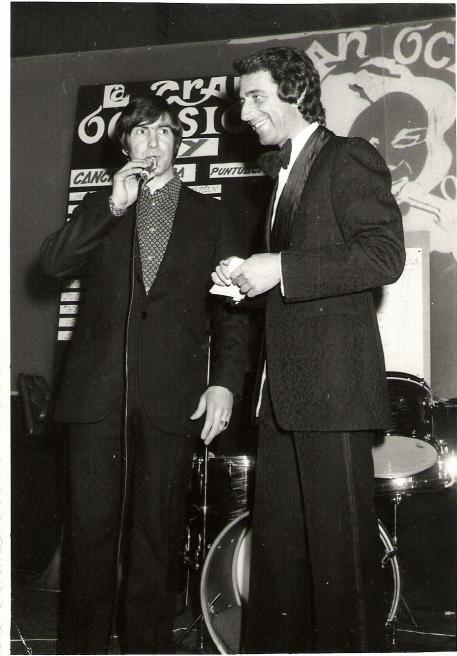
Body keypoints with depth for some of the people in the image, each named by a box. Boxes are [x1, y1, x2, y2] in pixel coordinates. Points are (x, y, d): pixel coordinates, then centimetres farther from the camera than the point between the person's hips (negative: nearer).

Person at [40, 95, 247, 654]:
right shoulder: (99, 208, 19)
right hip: (97, 393, 1)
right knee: (89, 530, 0)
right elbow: (53, 263, 2)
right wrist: (112, 207, -7)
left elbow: (229, 307, 9)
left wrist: (225, 381, -3)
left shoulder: (208, 215, 15)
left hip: (172, 396, 0)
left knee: (156, 534, 3)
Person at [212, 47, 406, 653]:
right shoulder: (283, 174, 24)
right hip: (283, 387, 9)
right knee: (276, 542, 12)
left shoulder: (350, 158, -2)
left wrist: (282, 270, -17)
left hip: (332, 382, -8)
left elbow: (385, 254, -15)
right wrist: (249, 278, 10)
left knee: (340, 545, -3)